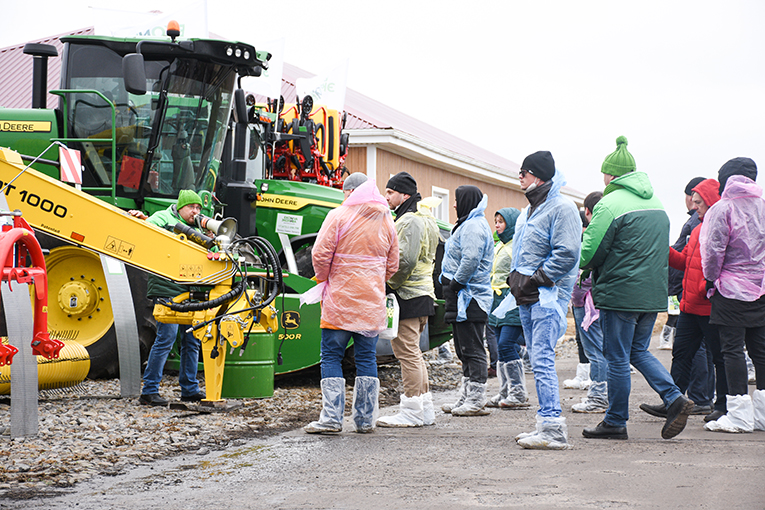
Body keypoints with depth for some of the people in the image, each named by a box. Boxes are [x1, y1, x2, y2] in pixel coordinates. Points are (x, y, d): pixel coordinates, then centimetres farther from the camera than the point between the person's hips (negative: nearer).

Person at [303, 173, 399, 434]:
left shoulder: (339, 216, -7)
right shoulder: (386, 221, 8)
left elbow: (320, 254, -11)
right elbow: (392, 265, 12)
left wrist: (325, 279, 6)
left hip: (340, 300, -4)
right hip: (372, 302, 4)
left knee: (331, 356, 1)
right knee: (367, 357, 9)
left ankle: (331, 418, -4)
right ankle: (365, 419, 11)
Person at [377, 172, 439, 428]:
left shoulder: (410, 221, -14)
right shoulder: (424, 219, 19)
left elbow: (405, 260, -23)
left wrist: (388, 282, -13)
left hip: (407, 295, -11)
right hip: (422, 294, 11)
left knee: (406, 353, -7)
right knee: (413, 353, 15)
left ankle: (411, 412, -5)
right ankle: (425, 410, 19)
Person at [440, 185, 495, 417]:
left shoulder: (473, 226, -14)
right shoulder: (467, 224, 20)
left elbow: (470, 261, -26)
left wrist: (454, 284, -17)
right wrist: (451, 288, 15)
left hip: (469, 298, -11)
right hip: (463, 297, 11)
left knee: (472, 350, -8)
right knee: (464, 349, 14)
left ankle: (476, 400, -5)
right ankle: (466, 398, 20)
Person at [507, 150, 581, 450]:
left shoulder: (562, 208, -10)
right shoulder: (529, 210, 20)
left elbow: (567, 254, -17)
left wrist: (535, 279, -15)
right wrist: (516, 279, 11)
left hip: (548, 295, -10)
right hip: (527, 297, 10)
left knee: (542, 360, -16)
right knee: (539, 362, 10)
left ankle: (553, 428, -17)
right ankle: (546, 425, 14)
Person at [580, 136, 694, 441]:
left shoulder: (610, 204, -13)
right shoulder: (655, 203, 13)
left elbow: (589, 254, -13)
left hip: (620, 293, -7)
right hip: (654, 293, 7)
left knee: (617, 358, 2)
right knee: (639, 351, 18)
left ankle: (615, 422, 10)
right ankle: (674, 398, 2)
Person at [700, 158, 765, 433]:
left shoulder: (722, 208, -10)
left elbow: (713, 250, -13)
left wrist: (711, 277, 1)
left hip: (731, 289, -6)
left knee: (732, 348, -2)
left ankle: (739, 415, -4)